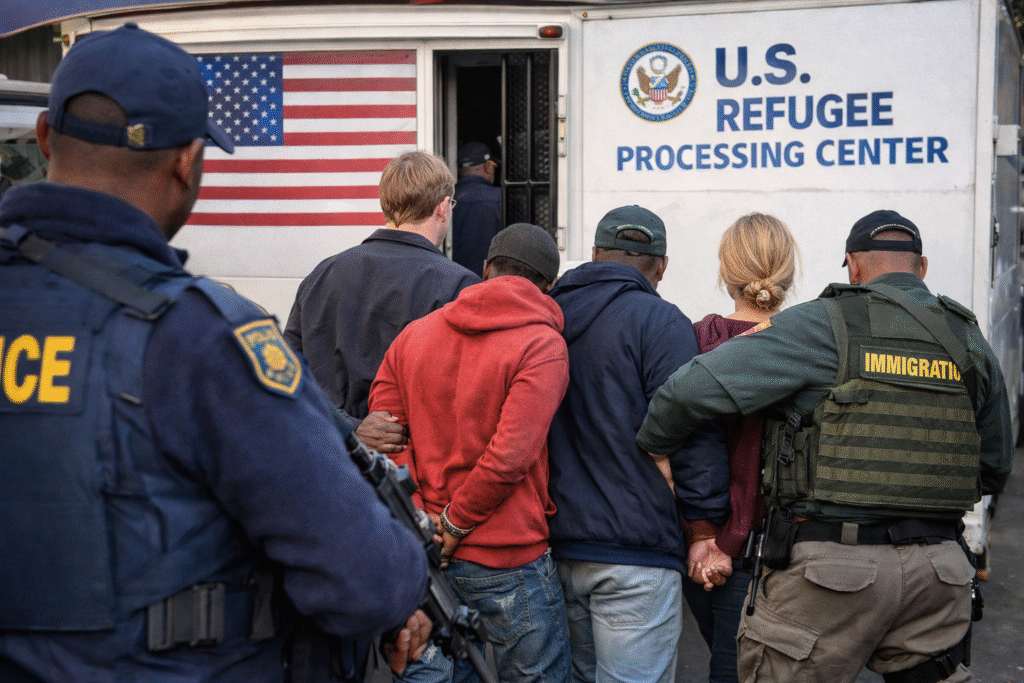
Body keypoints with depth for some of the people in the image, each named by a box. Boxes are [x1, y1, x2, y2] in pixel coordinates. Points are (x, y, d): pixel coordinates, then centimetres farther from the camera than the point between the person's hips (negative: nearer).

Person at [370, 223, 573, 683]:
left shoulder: (414, 335, 8)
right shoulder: (542, 345, -10)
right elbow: (509, 455, -20)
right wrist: (455, 524, -9)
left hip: (426, 557, 6)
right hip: (506, 559, -6)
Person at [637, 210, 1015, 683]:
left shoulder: (824, 325, -6)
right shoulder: (971, 344, 10)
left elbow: (694, 389, -12)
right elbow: (994, 470, 19)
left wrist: (648, 448, 6)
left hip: (829, 562, -5)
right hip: (935, 570, 5)